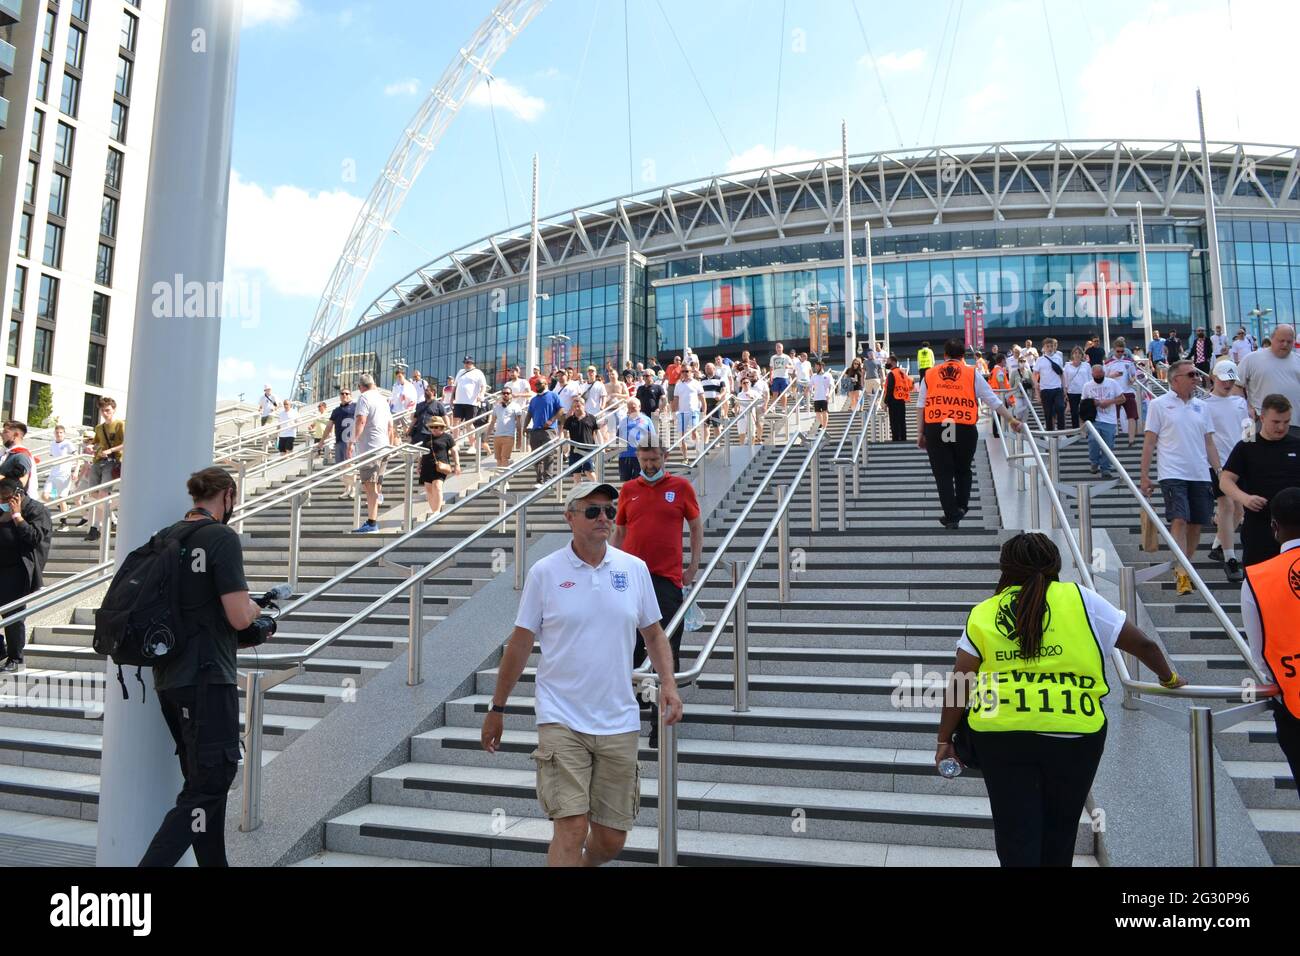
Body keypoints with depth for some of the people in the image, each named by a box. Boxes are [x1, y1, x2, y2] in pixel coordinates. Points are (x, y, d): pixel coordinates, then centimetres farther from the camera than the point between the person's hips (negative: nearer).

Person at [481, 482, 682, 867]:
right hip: (561, 720, -3)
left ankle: (585, 864, 41)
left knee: (611, 839, 11)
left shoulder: (635, 568, 4)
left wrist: (668, 682, -3)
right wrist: (497, 709, 6)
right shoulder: (544, 572, -4)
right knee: (572, 828, -12)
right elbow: (520, 644, 2)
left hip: (619, 722, 3)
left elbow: (653, 634, 13)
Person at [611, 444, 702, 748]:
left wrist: (693, 568, 3)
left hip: (667, 579, -3)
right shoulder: (628, 490, 10)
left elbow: (697, 527, 10)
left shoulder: (681, 487, 3)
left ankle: (661, 720, 3)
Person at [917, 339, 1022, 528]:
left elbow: (920, 406, 7)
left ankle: (951, 516, 5)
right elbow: (993, 400, 9)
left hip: (935, 429, 0)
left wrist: (920, 433, 10)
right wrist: (1011, 420, 15)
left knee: (942, 473, 5)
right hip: (965, 429, 0)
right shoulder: (972, 374, 8)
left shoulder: (930, 375, 11)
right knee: (963, 470, 21)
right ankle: (961, 506, 15)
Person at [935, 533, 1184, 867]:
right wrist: (1170, 679, 32)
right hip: (1073, 733, 0)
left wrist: (945, 739, 11)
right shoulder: (1080, 599, 6)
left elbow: (959, 683, 4)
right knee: (1059, 832, 18)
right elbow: (1143, 644, 13)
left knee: (1014, 834, 9)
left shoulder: (982, 614, 9)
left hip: (1000, 734, 0)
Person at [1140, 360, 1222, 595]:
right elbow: (1149, 443, -2)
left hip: (1200, 475, 5)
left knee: (1196, 523, 8)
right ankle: (1182, 574, -14)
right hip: (1173, 474, -5)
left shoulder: (1200, 406, 14)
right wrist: (1145, 477, -6)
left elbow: (1209, 443, 16)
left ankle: (1187, 568, 22)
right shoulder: (1159, 405, -1)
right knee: (1179, 520, -13)